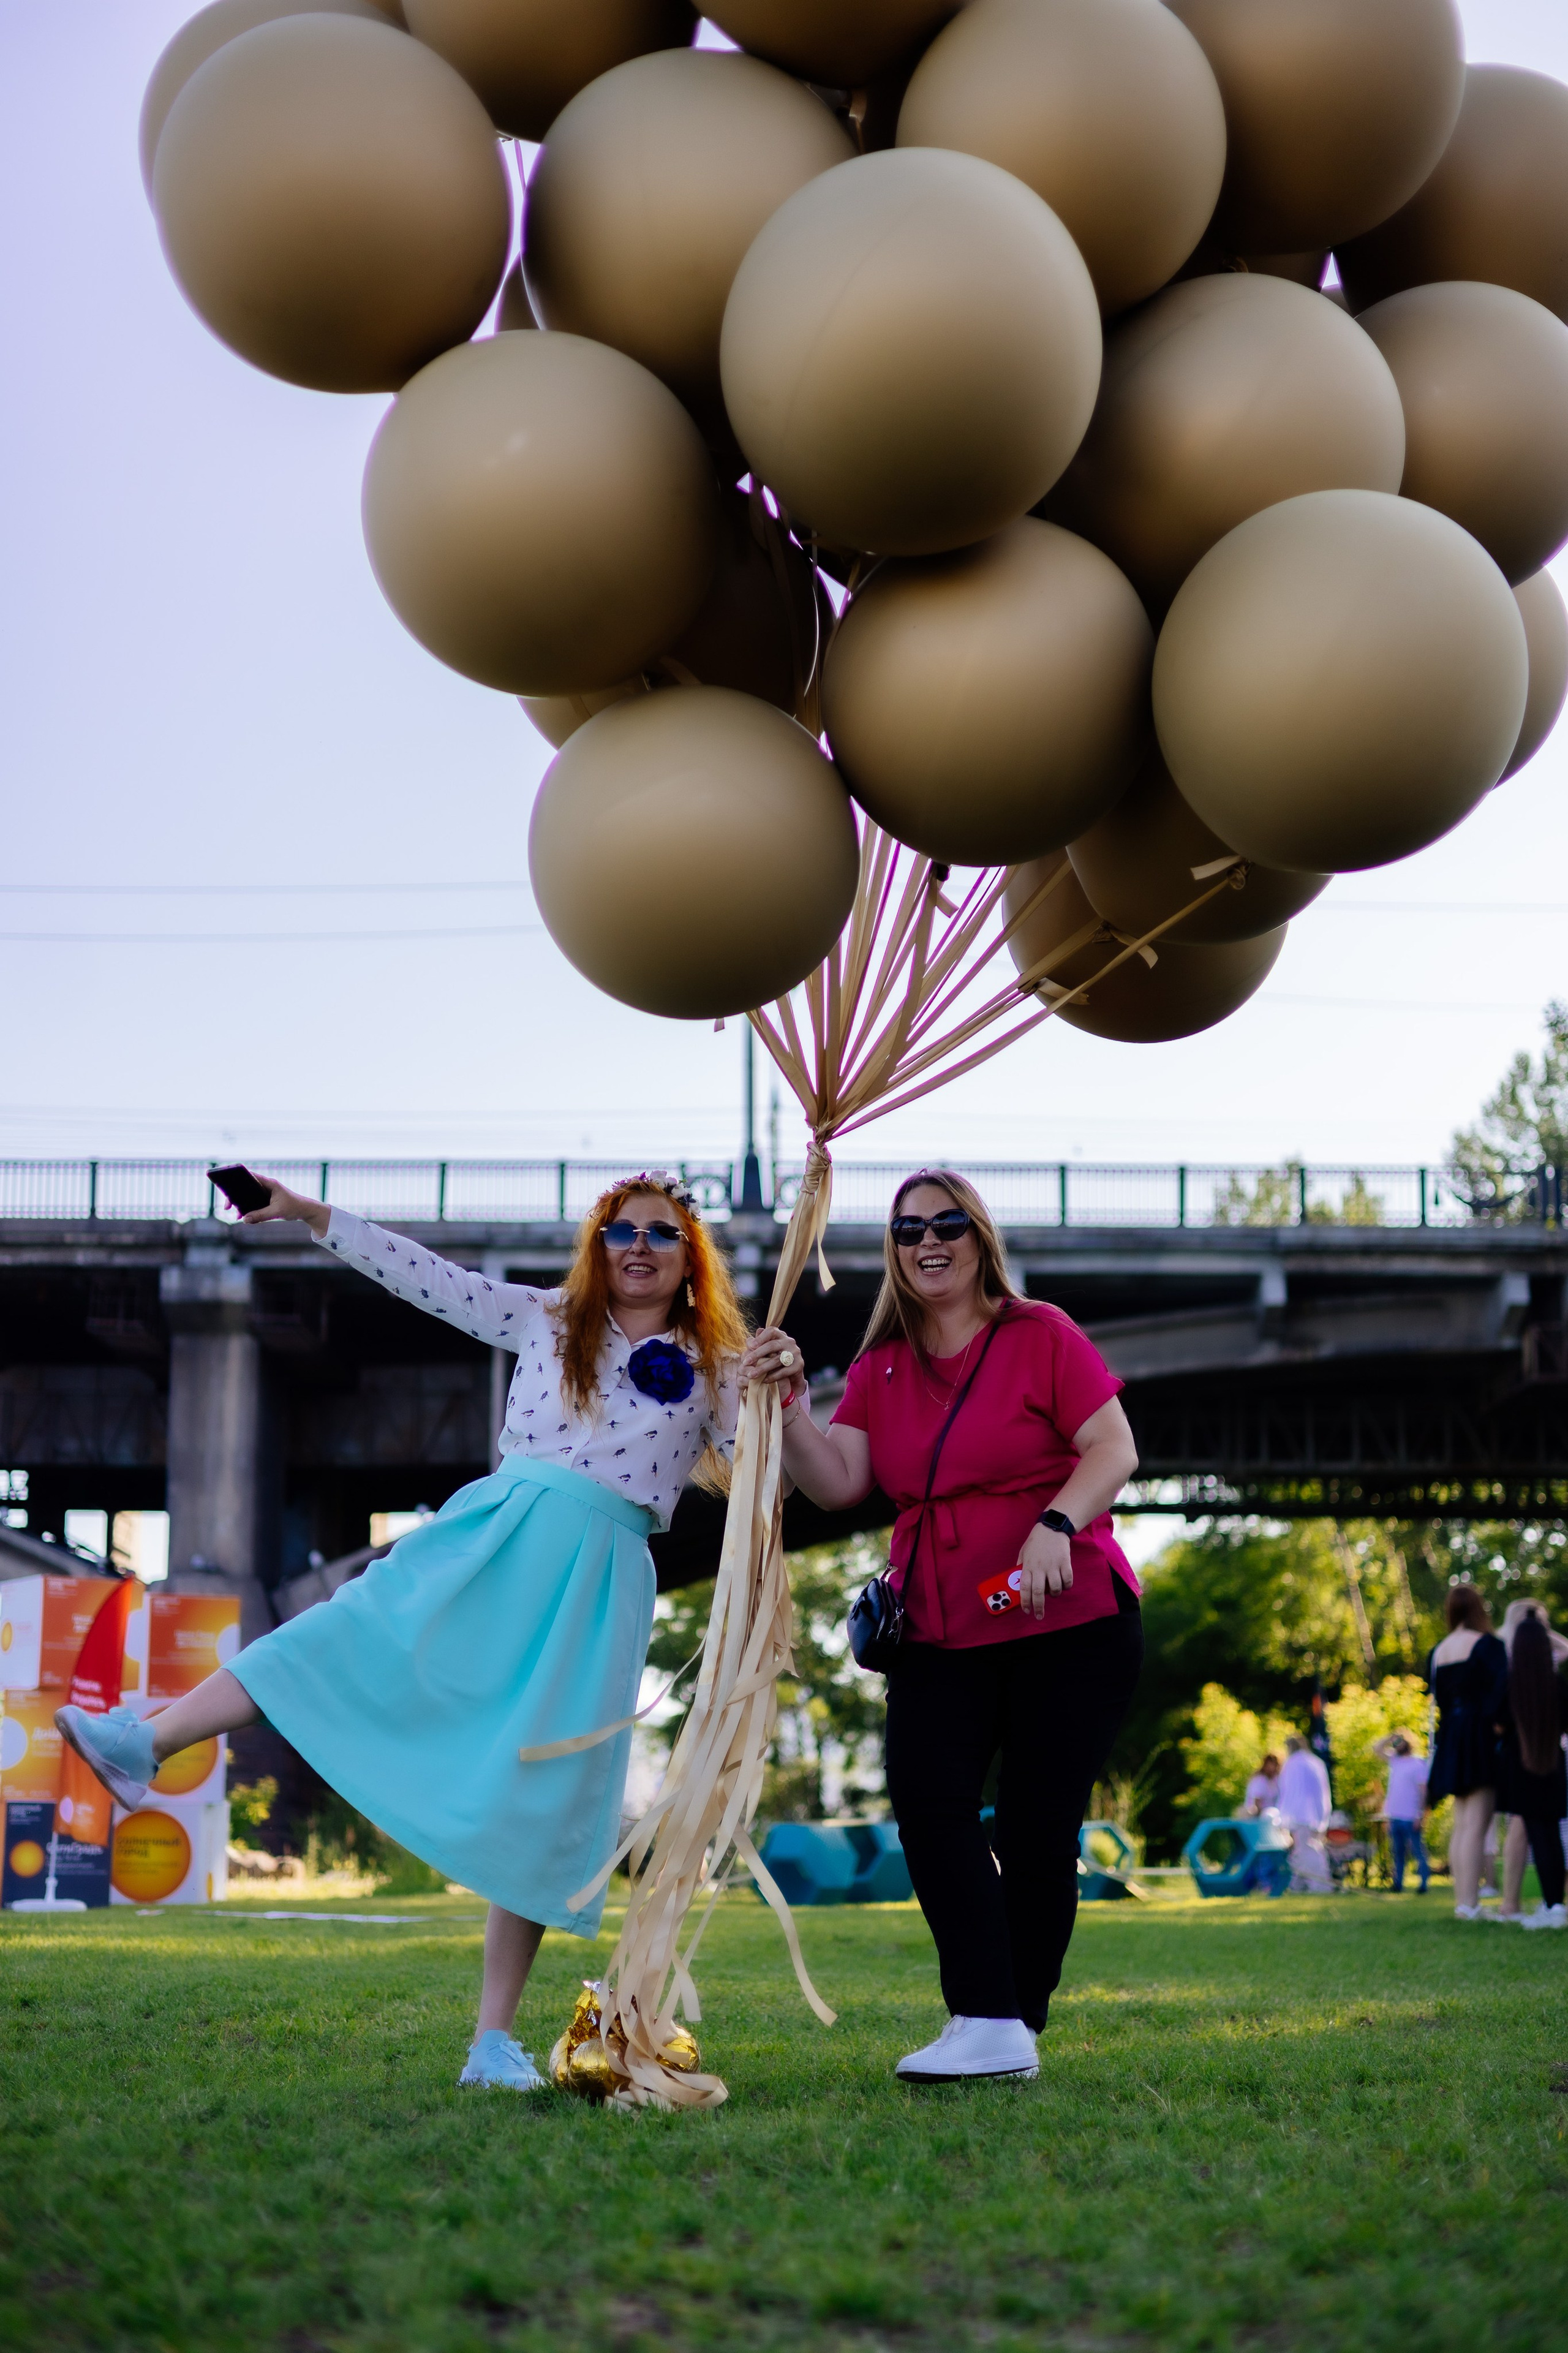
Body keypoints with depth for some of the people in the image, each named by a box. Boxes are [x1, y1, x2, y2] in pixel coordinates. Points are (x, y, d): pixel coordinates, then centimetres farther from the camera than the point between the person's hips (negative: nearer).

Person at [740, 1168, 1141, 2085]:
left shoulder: (1041, 1336, -1)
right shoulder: (880, 1369, 11)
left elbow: (1115, 1449, -7)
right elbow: (837, 1483, 1)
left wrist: (1056, 1525, -23)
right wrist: (790, 1399, -13)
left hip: (1068, 1620, -4)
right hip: (941, 1629, 4)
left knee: (1035, 1824, -3)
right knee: (927, 1796, -16)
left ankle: (1020, 2026, 8)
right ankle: (988, 2026, -19)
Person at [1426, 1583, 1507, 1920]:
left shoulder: (1437, 1652, 12)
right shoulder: (1488, 1645, -7)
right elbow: (1500, 1692, -16)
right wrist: (1502, 1726, -9)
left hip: (1451, 1738, 7)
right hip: (1480, 1738, -7)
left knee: (1461, 1825, 11)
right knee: (1476, 1824, -10)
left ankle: (1462, 1901, 10)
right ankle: (1470, 1904, -16)